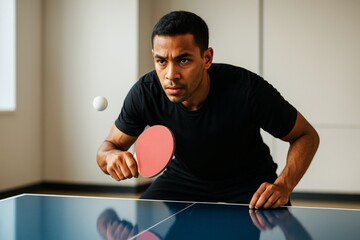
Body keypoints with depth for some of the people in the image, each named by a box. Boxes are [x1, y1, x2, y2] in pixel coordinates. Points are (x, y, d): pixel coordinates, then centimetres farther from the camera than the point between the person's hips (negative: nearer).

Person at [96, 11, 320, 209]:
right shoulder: (145, 94, -25)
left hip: (248, 181, -2)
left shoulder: (247, 89, -34)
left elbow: (307, 135, -19)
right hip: (184, 177, 3)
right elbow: (109, 145, -9)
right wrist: (112, 157, -35)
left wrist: (283, 186, -36)